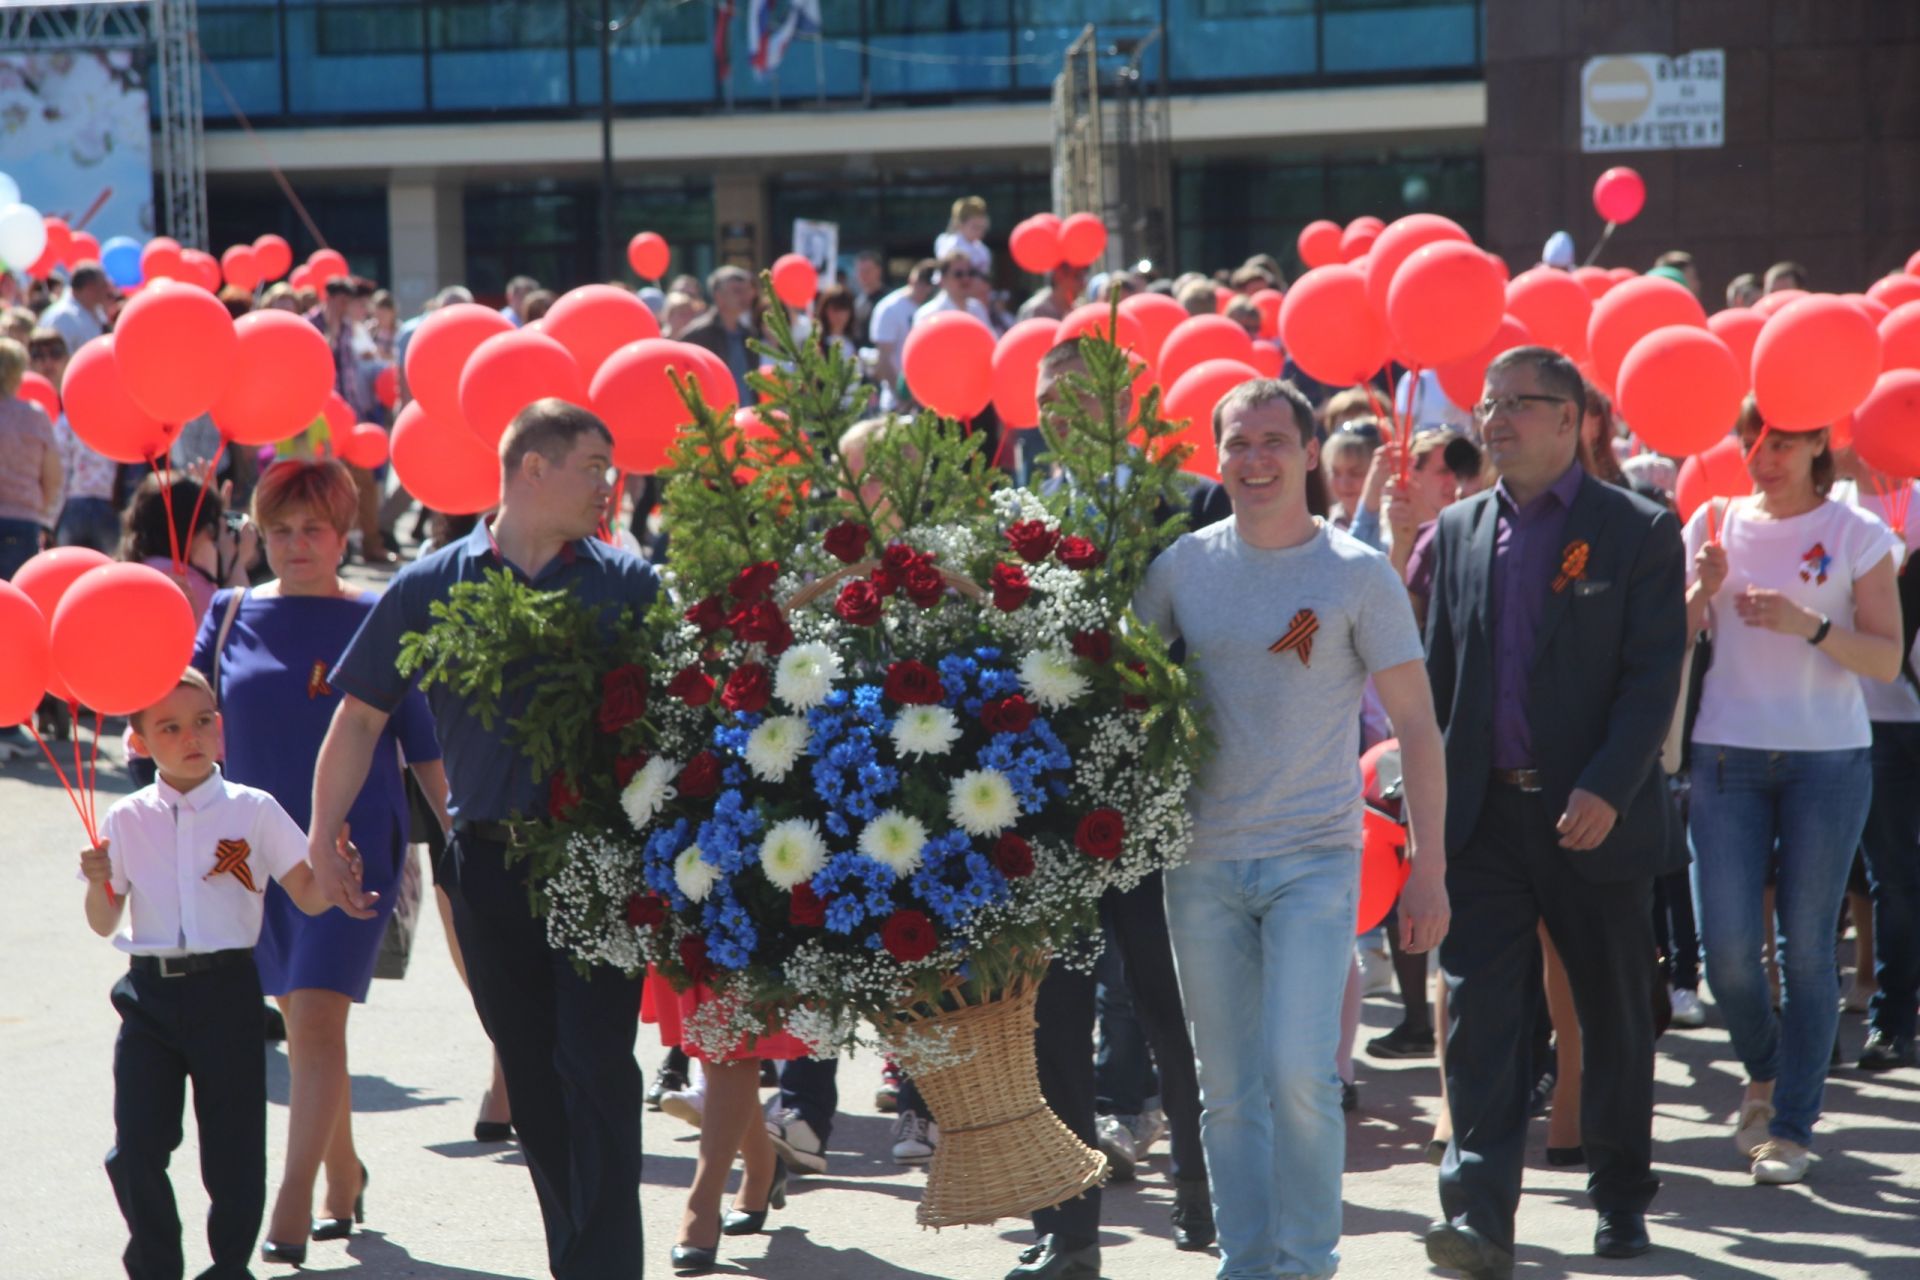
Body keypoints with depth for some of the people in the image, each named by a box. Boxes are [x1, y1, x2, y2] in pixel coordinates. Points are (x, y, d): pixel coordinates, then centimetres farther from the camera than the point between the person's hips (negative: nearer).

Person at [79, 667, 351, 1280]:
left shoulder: (253, 811, 0)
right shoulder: (126, 820, 5)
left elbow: (309, 899, 0)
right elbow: (104, 925, 9)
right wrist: (99, 882, -11)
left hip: (225, 992, -1)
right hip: (149, 993, 2)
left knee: (232, 1144, 2)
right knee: (137, 1146, -2)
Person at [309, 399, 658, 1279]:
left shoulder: (627, 584, 4)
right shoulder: (430, 588, 4)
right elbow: (361, 716, 8)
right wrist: (323, 838, 2)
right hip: (488, 863, 2)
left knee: (596, 1067, -9)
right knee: (531, 1076, 11)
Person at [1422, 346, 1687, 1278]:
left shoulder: (1639, 531, -2)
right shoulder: (1458, 531, 10)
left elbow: (1655, 674, -8)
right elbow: (1438, 670, 13)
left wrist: (1607, 788, -19)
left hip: (1595, 816, -2)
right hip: (1483, 813, 2)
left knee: (1613, 1013, 9)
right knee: (1481, 1010, -7)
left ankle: (1621, 1199, 25)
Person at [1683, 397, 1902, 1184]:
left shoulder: (1856, 535, 1)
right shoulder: (1715, 524, 7)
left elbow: (1887, 660, -3)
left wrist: (1809, 624, -18)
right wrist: (1702, 590, -11)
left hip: (1827, 757, -2)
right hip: (1728, 754, 2)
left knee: (1806, 944, -2)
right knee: (1727, 947, -3)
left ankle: (1792, 1126, 8)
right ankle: (1763, 1072, 26)